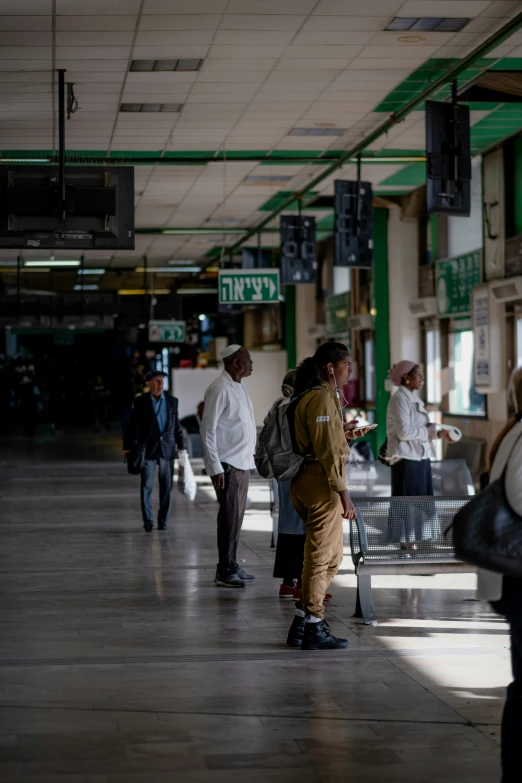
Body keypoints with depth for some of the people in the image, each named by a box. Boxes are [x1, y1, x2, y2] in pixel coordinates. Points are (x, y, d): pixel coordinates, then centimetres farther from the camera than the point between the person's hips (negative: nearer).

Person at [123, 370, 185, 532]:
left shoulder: (172, 401, 7)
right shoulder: (140, 402, 1)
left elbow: (176, 425, 11)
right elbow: (132, 426, 1)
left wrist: (181, 446, 8)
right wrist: (127, 447, -3)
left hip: (167, 449, 2)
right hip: (147, 449, -2)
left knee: (166, 486, 3)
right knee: (146, 485, -7)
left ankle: (163, 520, 11)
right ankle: (147, 519, -2)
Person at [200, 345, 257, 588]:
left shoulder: (239, 388, 15)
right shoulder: (219, 389, -13)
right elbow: (208, 429, -15)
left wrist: (250, 458, 16)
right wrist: (216, 467, -18)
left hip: (243, 463, 9)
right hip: (228, 465, -9)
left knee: (236, 515, 12)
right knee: (230, 516, -7)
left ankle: (231, 566, 20)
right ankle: (225, 571, -3)